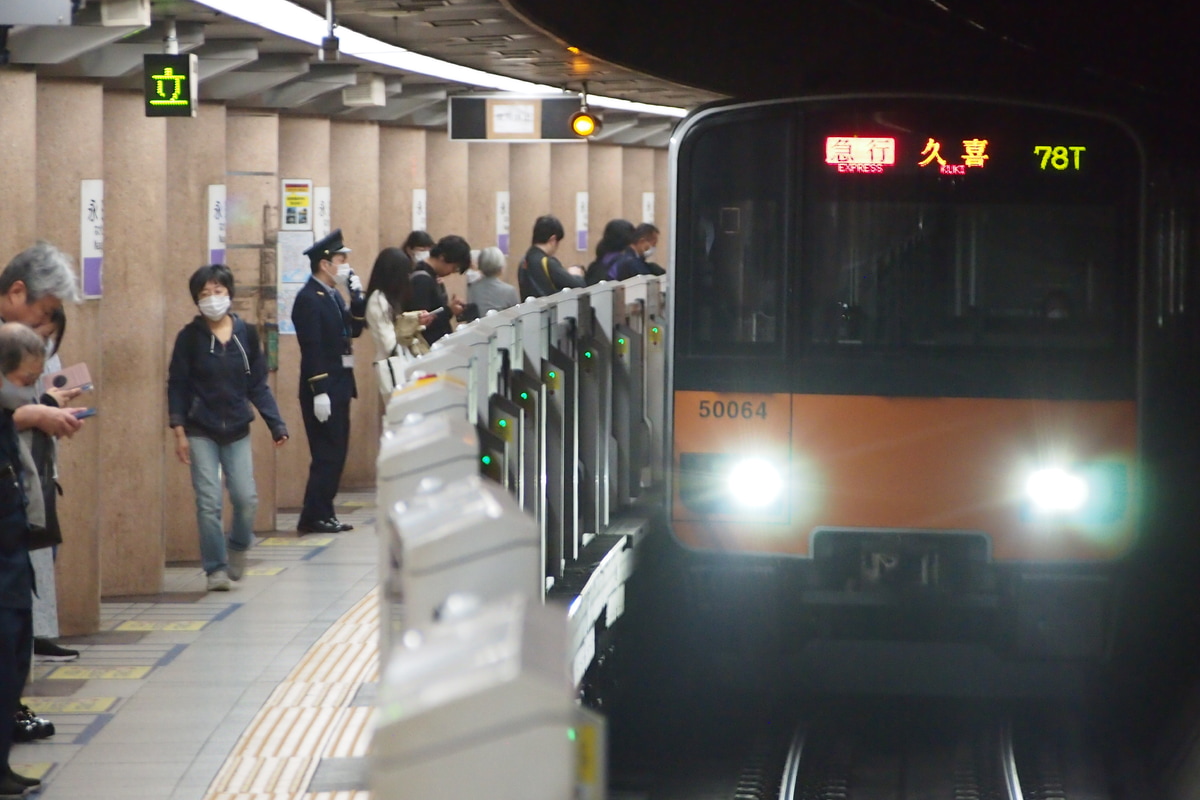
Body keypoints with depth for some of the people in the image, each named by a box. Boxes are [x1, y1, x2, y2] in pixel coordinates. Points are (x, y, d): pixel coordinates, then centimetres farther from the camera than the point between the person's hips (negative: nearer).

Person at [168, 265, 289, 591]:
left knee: (246, 498, -5)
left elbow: (258, 385, 6)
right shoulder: (190, 337, -4)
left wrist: (276, 424, -1)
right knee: (209, 502, -6)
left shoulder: (246, 334, 2)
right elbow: (177, 386, -2)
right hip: (201, 432, -2)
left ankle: (238, 547, 24)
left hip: (237, 430, 2)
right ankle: (215, 568, 5)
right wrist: (179, 430, -8)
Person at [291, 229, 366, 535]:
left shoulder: (333, 295, 14)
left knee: (336, 453, 11)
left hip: (340, 384, 9)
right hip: (323, 388, -9)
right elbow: (311, 347, -19)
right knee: (327, 454, -7)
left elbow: (353, 330, 14)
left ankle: (322, 515, 16)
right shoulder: (308, 298, -14)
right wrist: (319, 392, -23)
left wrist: (358, 300, 1)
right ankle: (315, 517, -3)